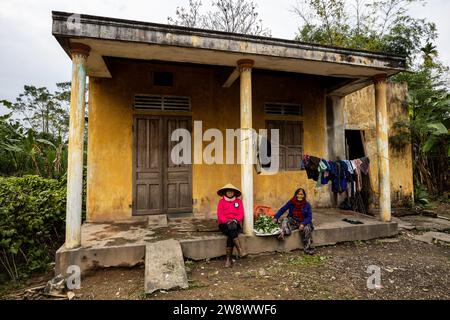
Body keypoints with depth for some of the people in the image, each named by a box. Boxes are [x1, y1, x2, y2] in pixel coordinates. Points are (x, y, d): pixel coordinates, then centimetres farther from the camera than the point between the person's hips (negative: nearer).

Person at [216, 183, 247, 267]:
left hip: (236, 224, 1)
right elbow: (220, 214, 0)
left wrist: (235, 220, -15)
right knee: (231, 230, -35)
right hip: (224, 224, 0)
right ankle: (240, 249, -38)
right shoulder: (221, 201, 10)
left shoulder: (238, 201, 13)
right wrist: (227, 221, -17)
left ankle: (229, 259, -27)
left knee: (231, 235, -31)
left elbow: (241, 214, 4)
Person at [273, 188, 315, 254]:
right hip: (292, 221, 1)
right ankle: (283, 234, -45)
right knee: (285, 220, -26)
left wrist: (303, 224, -25)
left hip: (303, 222, -1)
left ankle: (308, 248, -19)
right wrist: (276, 218, -17)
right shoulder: (291, 202, -4)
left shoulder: (307, 205, -5)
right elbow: (282, 210, -4)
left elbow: (309, 217, -7)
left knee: (307, 229, -30)